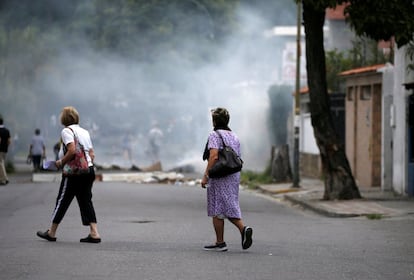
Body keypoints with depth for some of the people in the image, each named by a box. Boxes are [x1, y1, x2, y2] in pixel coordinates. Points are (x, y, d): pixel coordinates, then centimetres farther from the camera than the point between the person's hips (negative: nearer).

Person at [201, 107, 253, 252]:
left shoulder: (215, 135, -9)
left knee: (217, 210, 1)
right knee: (230, 208, 13)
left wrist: (205, 176, -19)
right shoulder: (234, 136, 15)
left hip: (219, 177, -7)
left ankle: (220, 242, 3)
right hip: (234, 177, 7)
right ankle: (243, 229, -11)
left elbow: (214, 156, -21)